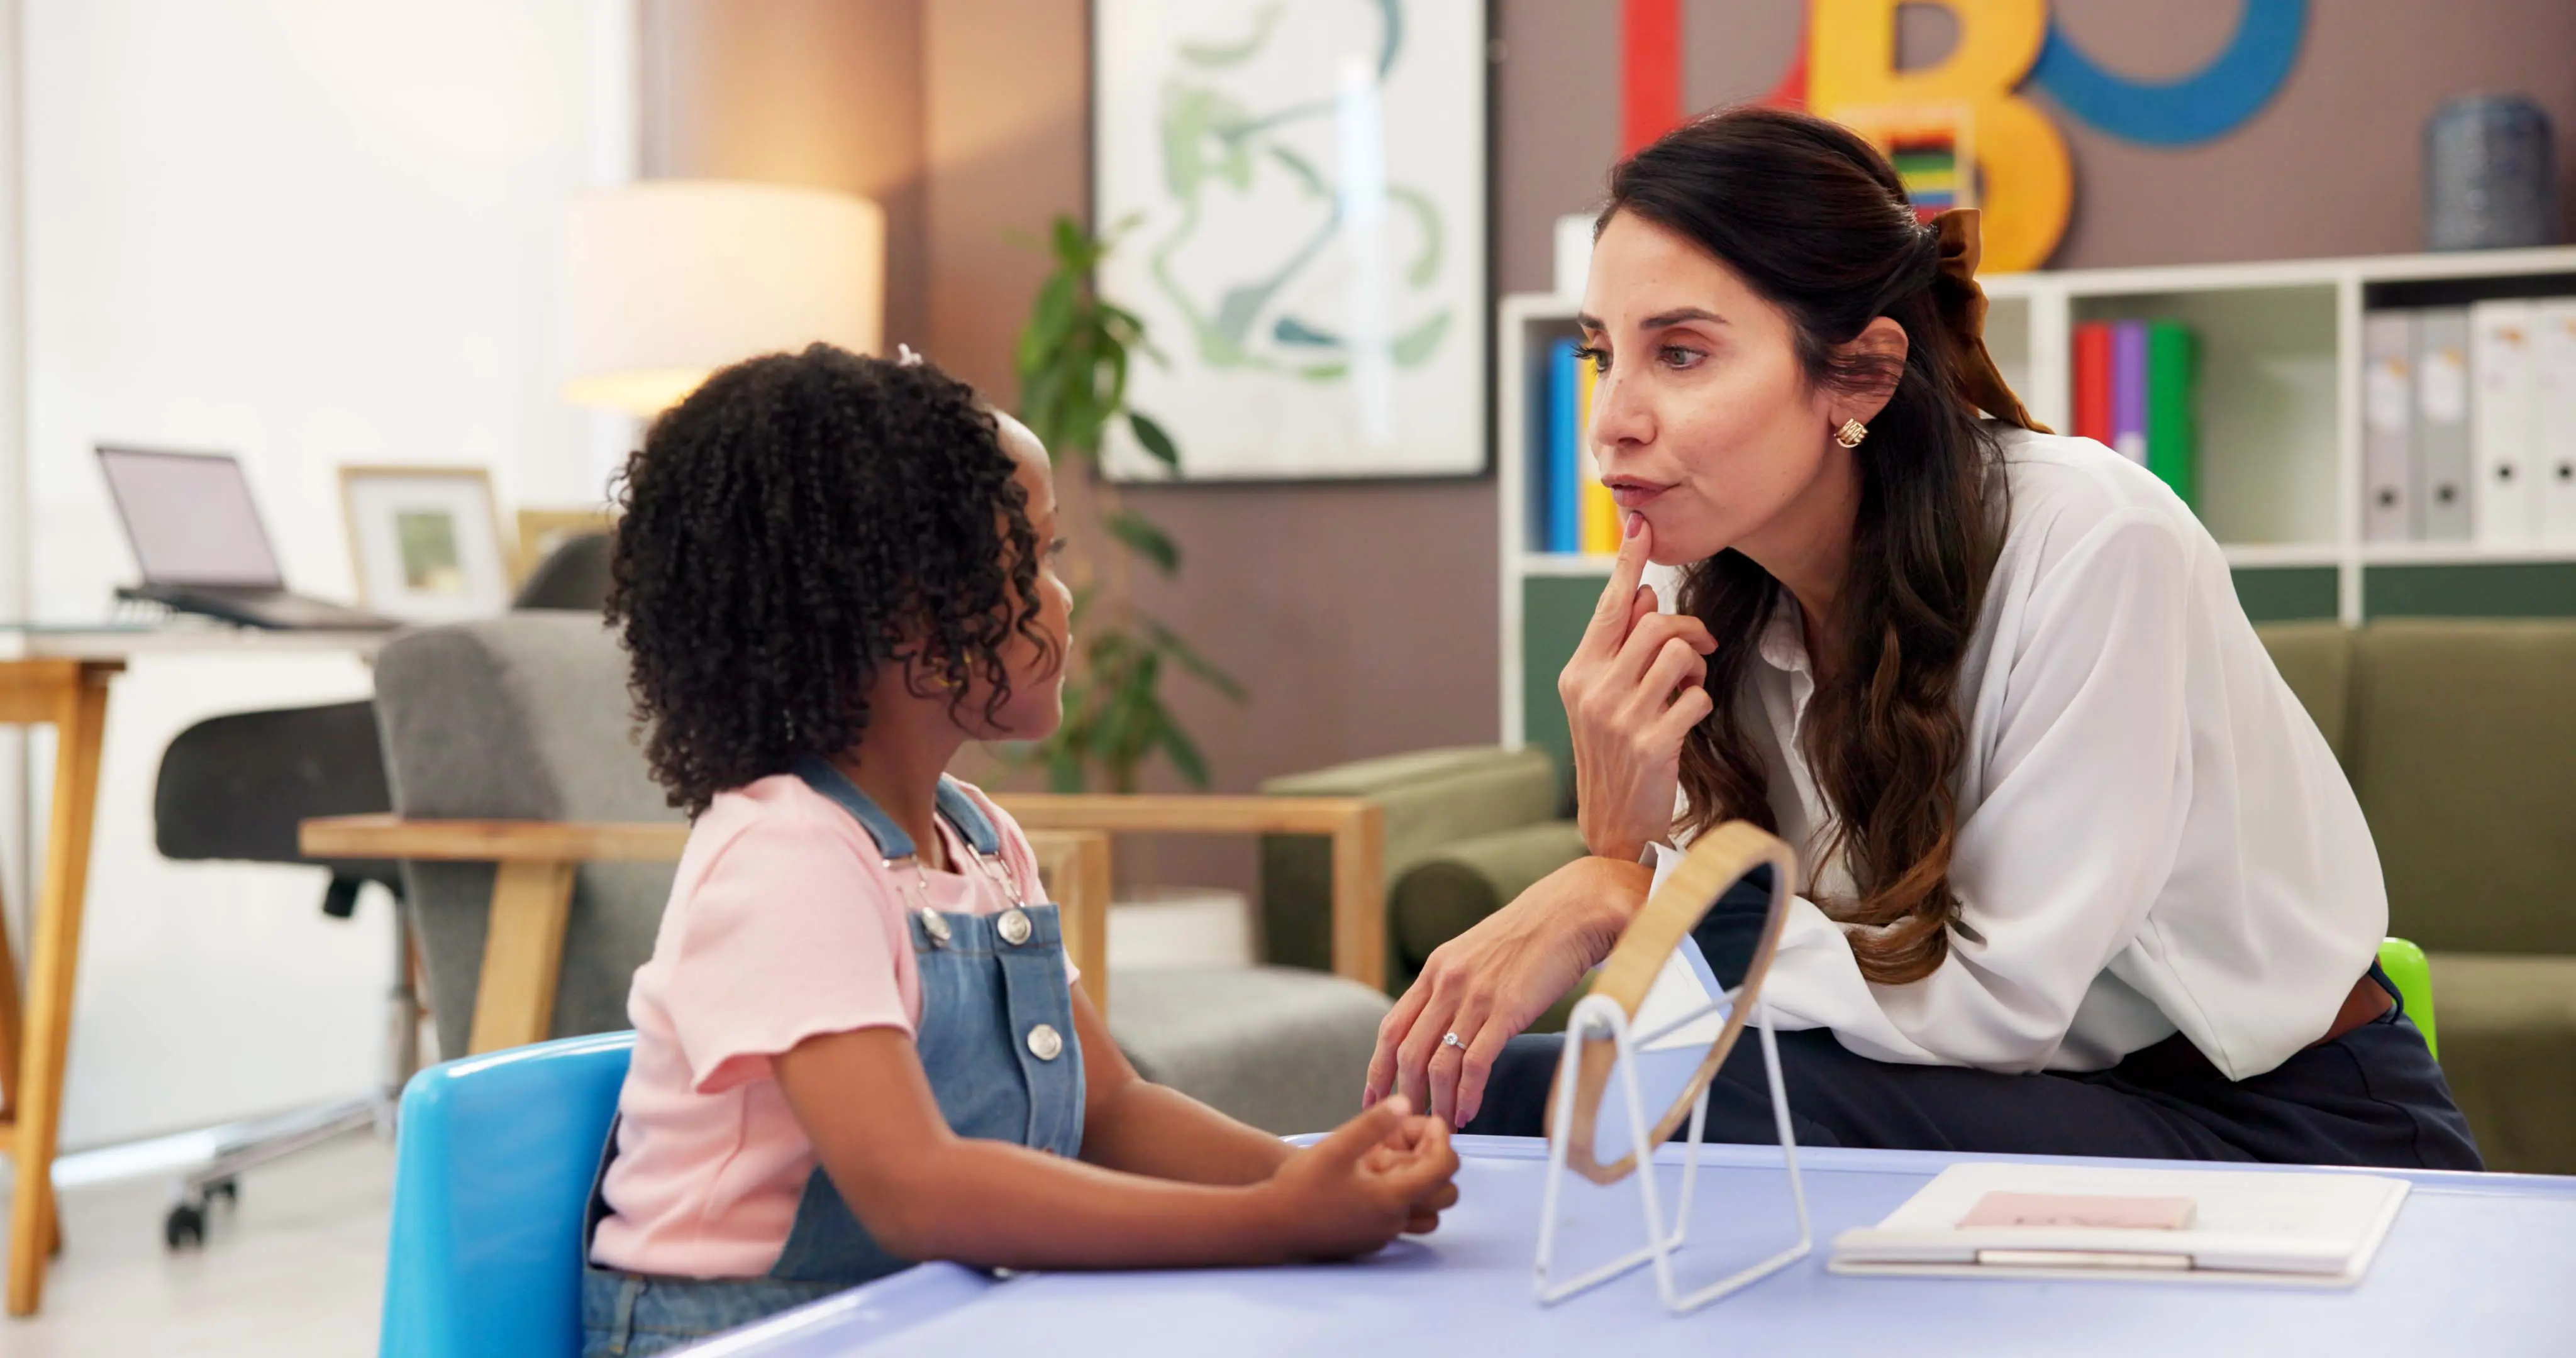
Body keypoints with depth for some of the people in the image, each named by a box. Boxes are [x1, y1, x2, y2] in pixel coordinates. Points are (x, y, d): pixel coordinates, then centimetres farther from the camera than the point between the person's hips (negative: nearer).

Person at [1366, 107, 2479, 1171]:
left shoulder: (2094, 547, -24)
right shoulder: (1713, 602, -5)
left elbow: (1994, 1005, -23)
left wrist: (1624, 899, -27)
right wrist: (1623, 851, -25)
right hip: (2039, 1107, 5)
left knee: (1735, 1100, -29)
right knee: (1496, 1088, -14)